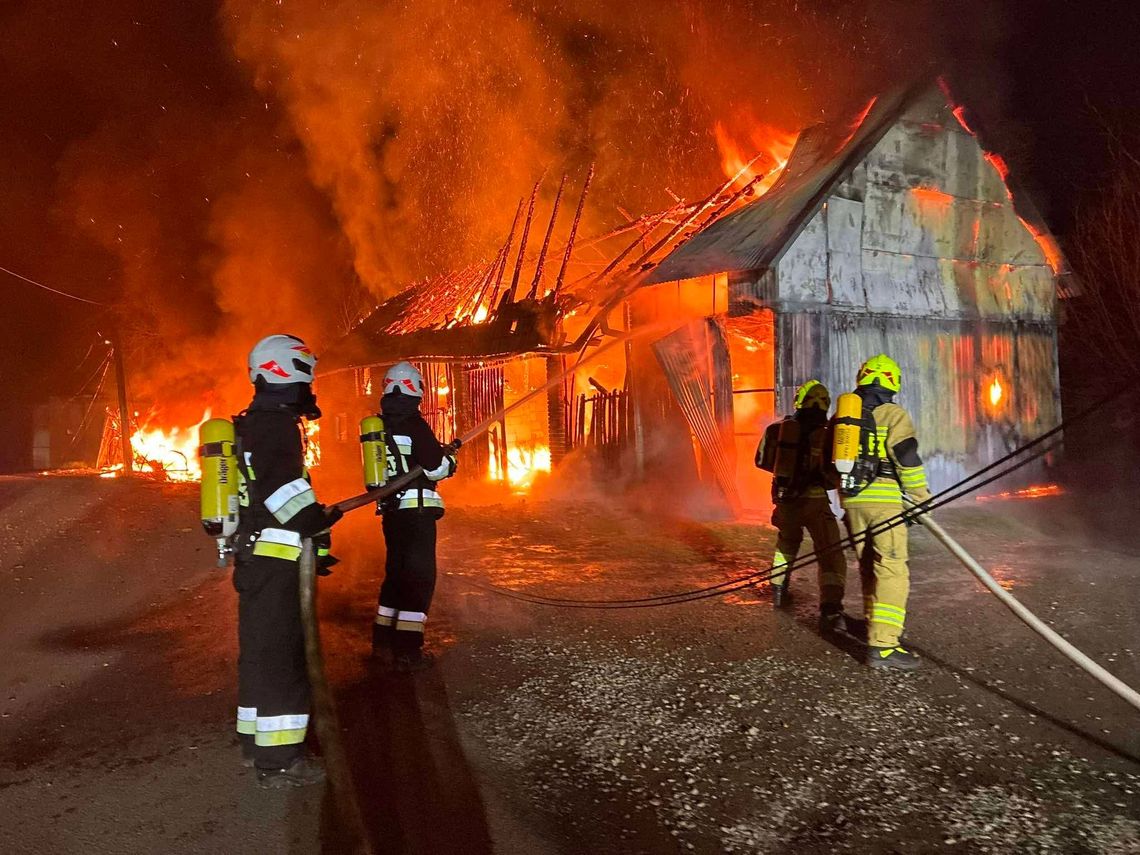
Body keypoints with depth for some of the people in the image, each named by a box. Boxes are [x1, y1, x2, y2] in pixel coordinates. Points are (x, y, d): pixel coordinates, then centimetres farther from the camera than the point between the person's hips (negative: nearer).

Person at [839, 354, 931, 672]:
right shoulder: (893, 414, -4)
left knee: (869, 568, 18)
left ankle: (877, 627, 30)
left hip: (851, 502, 6)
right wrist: (921, 498, -3)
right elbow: (908, 460, -12)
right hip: (885, 502, -6)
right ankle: (883, 645, -13)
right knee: (892, 571, -6)